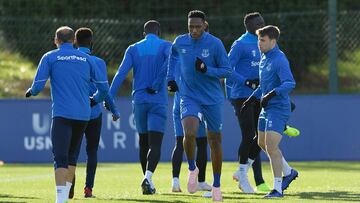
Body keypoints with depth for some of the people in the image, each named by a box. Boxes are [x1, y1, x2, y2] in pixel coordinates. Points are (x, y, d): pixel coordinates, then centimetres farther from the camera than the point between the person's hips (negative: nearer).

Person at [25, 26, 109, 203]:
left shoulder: (50, 58, 4)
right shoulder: (86, 59, 14)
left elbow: (38, 86, -4)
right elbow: (104, 87, 13)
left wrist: (30, 92, 19)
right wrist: (94, 100, 33)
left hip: (62, 114, -4)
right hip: (83, 115, 4)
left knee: (60, 158, -10)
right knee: (71, 155, 20)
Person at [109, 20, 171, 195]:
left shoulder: (133, 49, 10)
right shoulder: (165, 46, 4)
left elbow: (121, 73, -3)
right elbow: (170, 61, -19)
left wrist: (109, 97, -7)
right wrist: (156, 84, -13)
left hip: (139, 100, 3)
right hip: (158, 101, -3)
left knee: (144, 143, 17)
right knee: (155, 144, -9)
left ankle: (148, 181, 24)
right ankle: (147, 178, -30)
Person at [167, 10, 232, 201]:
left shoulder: (215, 44, -10)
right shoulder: (179, 42, -1)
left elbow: (227, 71, -6)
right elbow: (173, 55, 23)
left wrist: (206, 70, -21)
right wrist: (170, 78, 15)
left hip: (213, 99, 0)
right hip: (189, 98, 0)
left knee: (215, 141, 7)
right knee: (189, 133, -25)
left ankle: (216, 185, 23)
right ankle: (192, 169, 3)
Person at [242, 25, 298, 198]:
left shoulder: (279, 60, -18)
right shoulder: (264, 58, 12)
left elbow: (290, 83, -28)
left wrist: (272, 94, -39)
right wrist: (252, 98, 23)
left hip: (278, 109, -10)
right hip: (266, 108, 10)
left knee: (271, 147, -15)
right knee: (262, 143, 20)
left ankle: (277, 189, -9)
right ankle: (288, 172, 36)